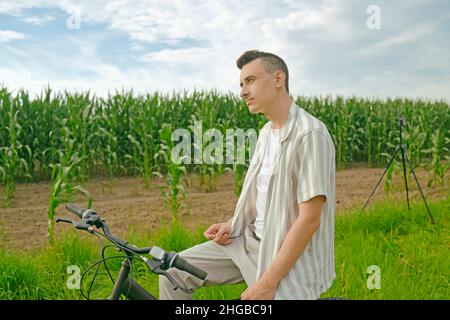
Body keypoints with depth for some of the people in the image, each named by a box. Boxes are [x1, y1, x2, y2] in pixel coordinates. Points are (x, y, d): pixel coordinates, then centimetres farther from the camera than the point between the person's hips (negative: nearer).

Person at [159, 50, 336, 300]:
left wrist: (267, 283, -22)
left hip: (289, 256, -8)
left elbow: (309, 220, -23)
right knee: (174, 272, 0)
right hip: (250, 240, 8)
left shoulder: (309, 134, -20)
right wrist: (231, 224, 2)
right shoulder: (267, 132, 8)